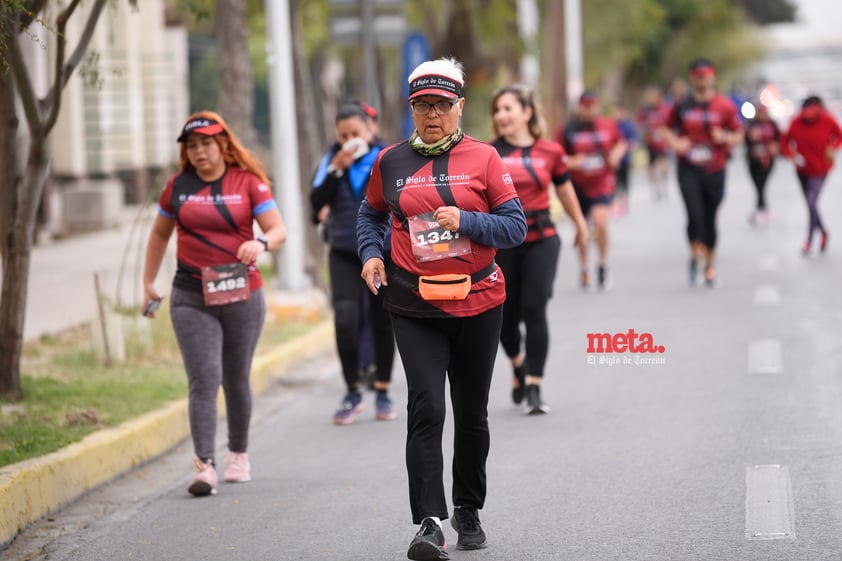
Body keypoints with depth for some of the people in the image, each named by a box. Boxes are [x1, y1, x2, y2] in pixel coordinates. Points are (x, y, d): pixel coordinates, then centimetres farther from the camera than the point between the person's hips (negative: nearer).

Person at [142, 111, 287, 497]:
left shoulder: (248, 183, 1)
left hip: (242, 294, 0)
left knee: (236, 379, 11)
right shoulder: (178, 187, 7)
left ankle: (239, 453, 31)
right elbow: (160, 234, 20)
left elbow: (279, 231, -5)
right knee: (203, 378, -12)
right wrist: (148, 283, 17)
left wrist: (261, 243, -27)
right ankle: (204, 466, -18)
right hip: (191, 296, 0)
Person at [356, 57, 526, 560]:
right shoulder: (391, 162, 5)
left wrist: (465, 221, -16)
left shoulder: (483, 158, 1)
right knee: (426, 410, -13)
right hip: (415, 307, 0)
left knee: (472, 414, 12)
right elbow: (372, 214, 22)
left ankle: (468, 510, 30)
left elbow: (516, 226, -1)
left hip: (478, 302, 1)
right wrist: (371, 254, 3)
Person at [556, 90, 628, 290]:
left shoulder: (609, 126, 0)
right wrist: (571, 162, -19)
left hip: (603, 183, -1)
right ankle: (584, 270, 30)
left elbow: (621, 142, 17)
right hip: (578, 186, 1)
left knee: (600, 221, -21)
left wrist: (617, 153, -3)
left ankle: (602, 264, 0)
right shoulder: (567, 130, -5)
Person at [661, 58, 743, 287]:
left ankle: (709, 266, 23)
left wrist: (725, 137, -16)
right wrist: (675, 143, -6)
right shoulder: (682, 105, 2)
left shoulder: (725, 106, 0)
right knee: (694, 214, -16)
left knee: (710, 218, 8)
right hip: (689, 169, 0)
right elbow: (667, 128, 14)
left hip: (715, 171, 1)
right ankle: (695, 254, 9)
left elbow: (738, 135, 5)